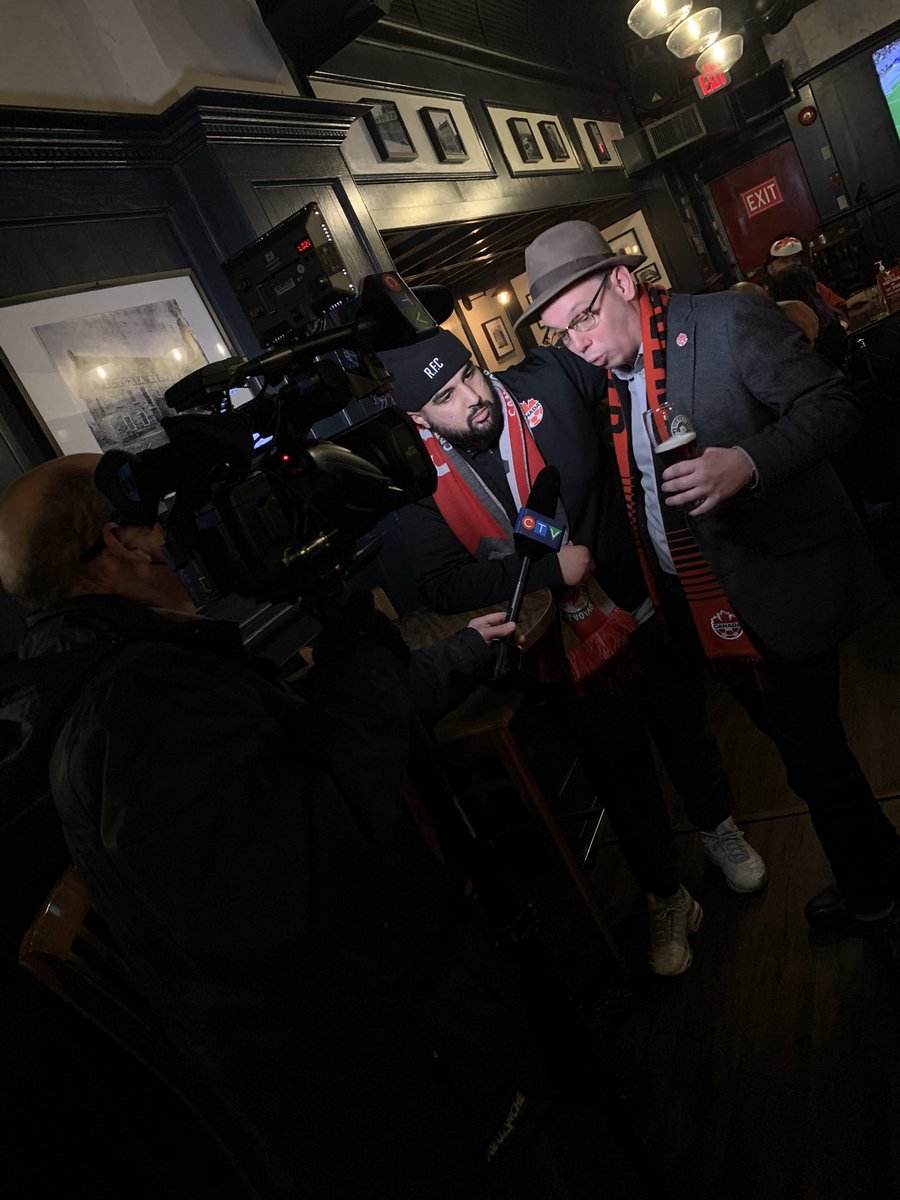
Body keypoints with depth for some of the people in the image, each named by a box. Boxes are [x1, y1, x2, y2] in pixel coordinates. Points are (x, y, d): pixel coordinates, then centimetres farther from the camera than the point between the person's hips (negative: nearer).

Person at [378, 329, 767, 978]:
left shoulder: (550, 380, -13)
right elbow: (443, 585, -16)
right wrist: (551, 570, -23)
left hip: (648, 612, 1)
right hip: (577, 654, -1)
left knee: (685, 731, 25)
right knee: (623, 778, 17)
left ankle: (719, 828, 58)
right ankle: (666, 898, 46)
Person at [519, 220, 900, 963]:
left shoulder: (731, 322, -12)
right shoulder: (605, 373, 7)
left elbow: (832, 404, -15)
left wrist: (747, 461, -31)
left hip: (780, 587, -6)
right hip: (697, 599, 7)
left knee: (816, 761, 0)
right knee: (793, 743, 19)